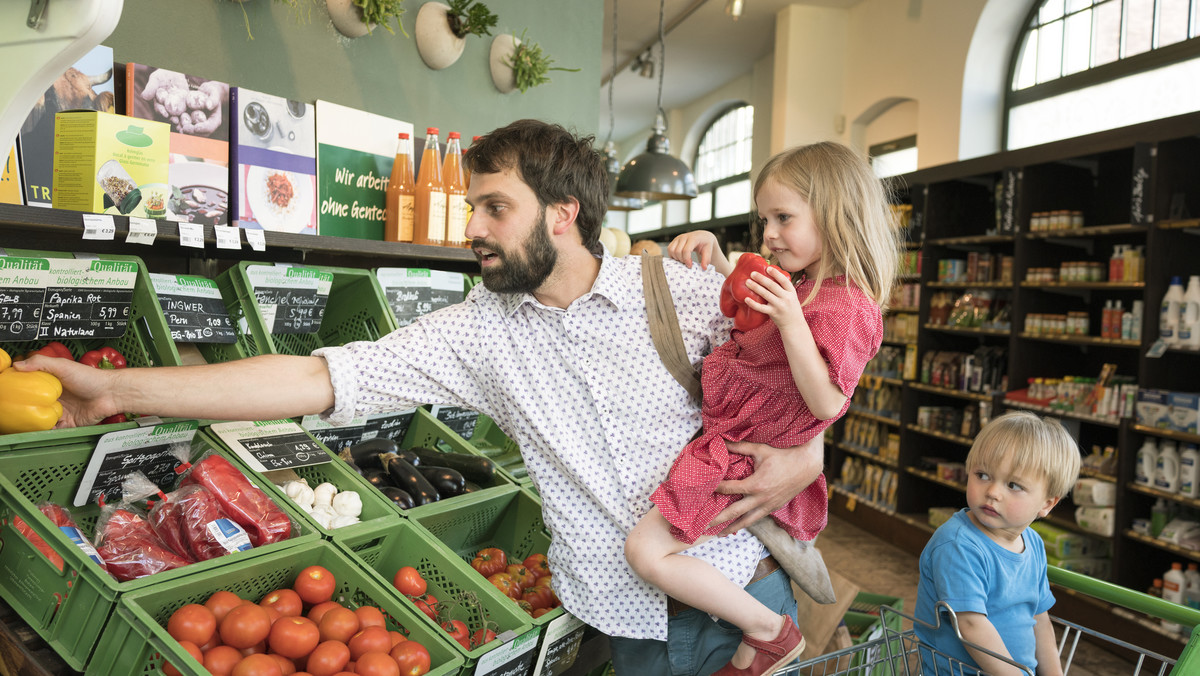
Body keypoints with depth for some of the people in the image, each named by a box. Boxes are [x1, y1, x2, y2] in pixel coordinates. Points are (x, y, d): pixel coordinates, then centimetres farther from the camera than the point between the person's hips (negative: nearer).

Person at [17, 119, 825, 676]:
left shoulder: (676, 289, -11)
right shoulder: (479, 328, -8)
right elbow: (321, 378, -12)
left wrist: (806, 452, -16)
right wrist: (115, 388, -13)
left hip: (744, 583, -1)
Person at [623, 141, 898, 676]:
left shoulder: (843, 306, -23)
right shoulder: (802, 285, 7)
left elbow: (828, 402, -28)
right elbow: (740, 303, 23)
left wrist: (792, 323, -35)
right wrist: (714, 254, 6)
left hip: (746, 459, -10)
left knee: (646, 549, -15)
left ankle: (769, 633, -1)